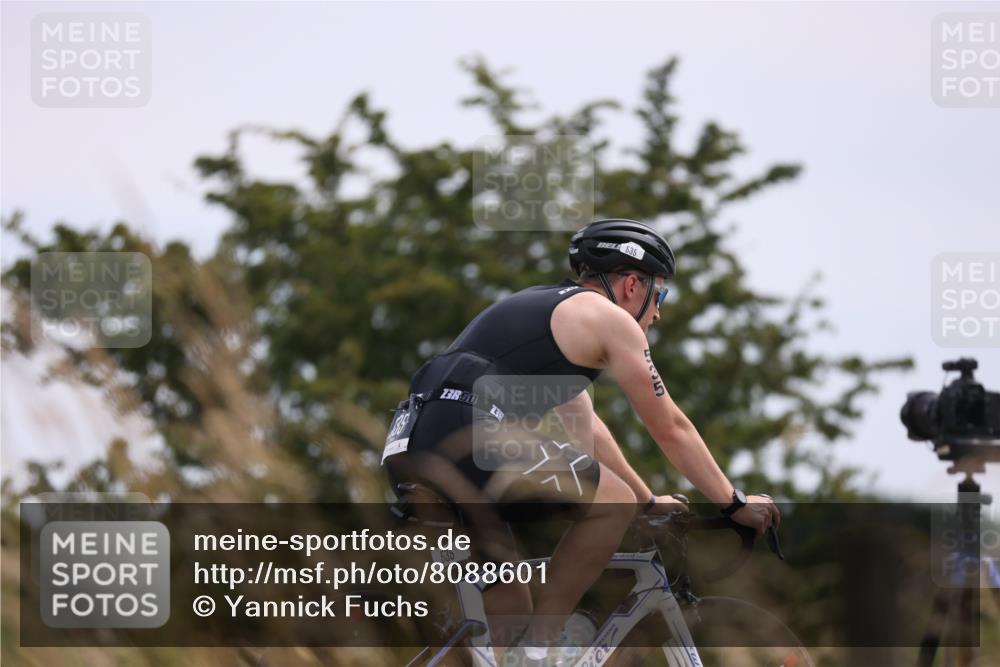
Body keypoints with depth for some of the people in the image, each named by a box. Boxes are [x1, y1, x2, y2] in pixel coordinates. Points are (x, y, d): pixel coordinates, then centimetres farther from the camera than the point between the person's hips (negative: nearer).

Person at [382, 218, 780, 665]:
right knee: (613, 504, 4)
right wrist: (735, 504, 20)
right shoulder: (609, 319, 7)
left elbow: (586, 430, 42)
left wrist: (648, 499, 49)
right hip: (470, 440, -9)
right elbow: (671, 430, 10)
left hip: (410, 451, 9)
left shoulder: (548, 309, 32)